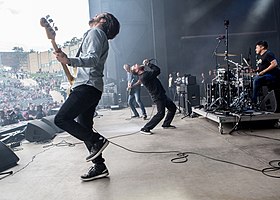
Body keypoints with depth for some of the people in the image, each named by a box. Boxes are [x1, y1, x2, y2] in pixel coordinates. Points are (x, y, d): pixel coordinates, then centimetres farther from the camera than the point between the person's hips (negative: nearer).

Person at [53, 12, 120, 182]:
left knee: (61, 119, -14)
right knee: (83, 127, 9)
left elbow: (93, 59, -20)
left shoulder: (95, 32, -3)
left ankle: (97, 141, -8)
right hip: (92, 87, 10)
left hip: (87, 85, -10)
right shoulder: (102, 38, 28)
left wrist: (69, 61, -34)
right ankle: (99, 167, 12)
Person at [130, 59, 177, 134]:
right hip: (158, 97, -10)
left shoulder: (145, 74, 10)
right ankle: (145, 129, -7)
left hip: (162, 95, 10)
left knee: (173, 107, 19)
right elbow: (157, 70, -21)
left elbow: (155, 70, 18)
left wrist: (147, 64, 7)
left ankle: (166, 124, 30)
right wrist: (148, 64, -12)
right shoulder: (144, 76, -21)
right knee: (160, 114, -14)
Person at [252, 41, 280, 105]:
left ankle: (254, 102, -25)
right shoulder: (259, 56, 17)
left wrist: (263, 71, -24)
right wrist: (255, 70, 5)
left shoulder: (268, 54, -11)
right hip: (264, 75, 10)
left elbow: (274, 64, -23)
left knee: (256, 80, -29)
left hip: (272, 75, -10)